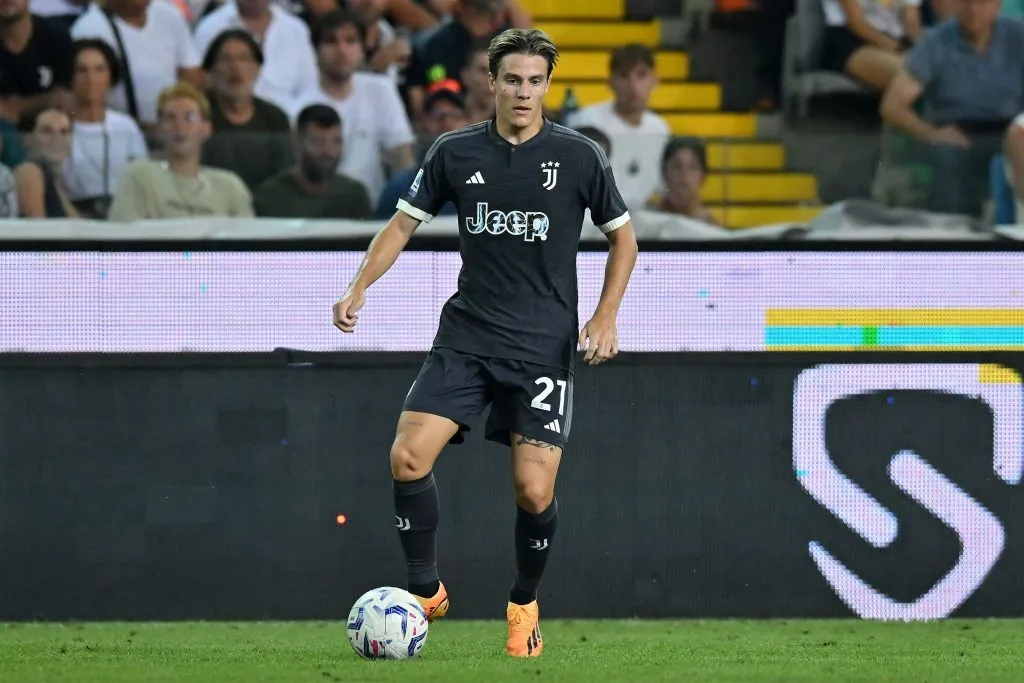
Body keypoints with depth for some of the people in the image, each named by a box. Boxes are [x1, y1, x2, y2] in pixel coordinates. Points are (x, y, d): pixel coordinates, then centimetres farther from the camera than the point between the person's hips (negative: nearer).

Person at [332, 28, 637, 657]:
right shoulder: (456, 152, 3)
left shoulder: (580, 156, -1)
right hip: (467, 337, 2)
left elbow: (623, 237, 9)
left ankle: (525, 605, 18)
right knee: (409, 458, -14)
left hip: (544, 344, -2)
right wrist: (359, 288, -4)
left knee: (534, 491, -9)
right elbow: (404, 223, 11)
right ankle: (425, 590, 6)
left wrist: (606, 317, -2)